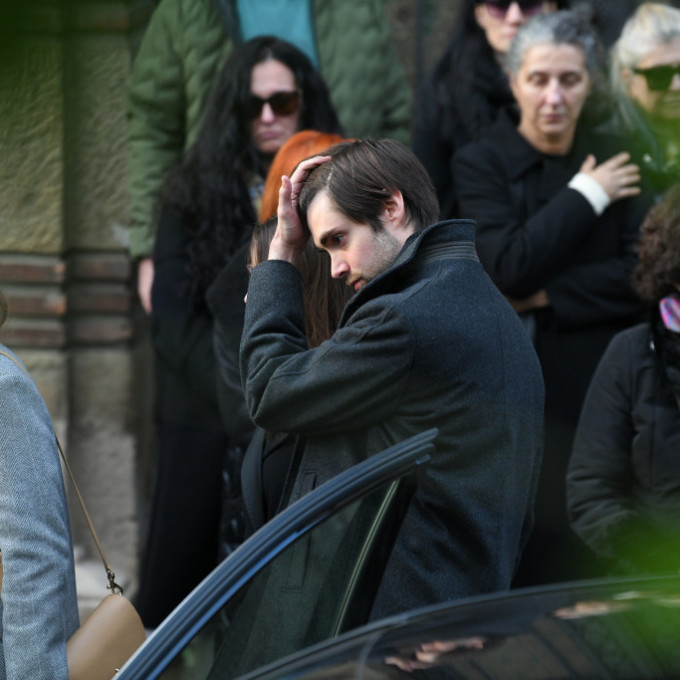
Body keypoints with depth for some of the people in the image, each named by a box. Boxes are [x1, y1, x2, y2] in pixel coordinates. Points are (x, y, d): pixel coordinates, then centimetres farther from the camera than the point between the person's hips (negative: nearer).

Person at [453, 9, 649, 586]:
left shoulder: (613, 161, 9)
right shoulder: (481, 164, 0)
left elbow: (642, 275, -2)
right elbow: (508, 267, -15)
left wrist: (545, 296, -10)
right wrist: (585, 196, -8)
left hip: (600, 394, 2)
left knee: (597, 570, 0)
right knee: (525, 568, -3)